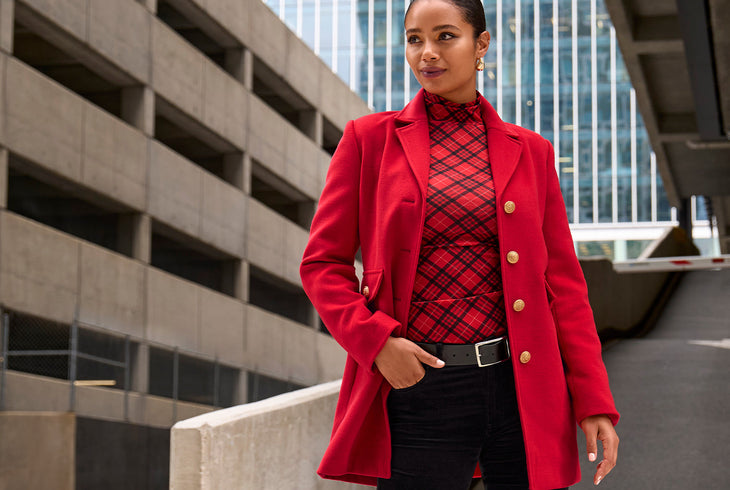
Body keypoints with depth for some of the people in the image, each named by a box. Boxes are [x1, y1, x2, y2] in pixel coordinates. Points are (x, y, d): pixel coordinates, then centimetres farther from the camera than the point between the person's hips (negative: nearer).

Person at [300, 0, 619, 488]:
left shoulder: (530, 151, 10)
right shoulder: (370, 138, 5)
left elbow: (562, 280, 8)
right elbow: (323, 264, 4)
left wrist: (594, 401, 0)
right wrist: (376, 341, -12)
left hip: (521, 388, 2)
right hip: (419, 389, -2)